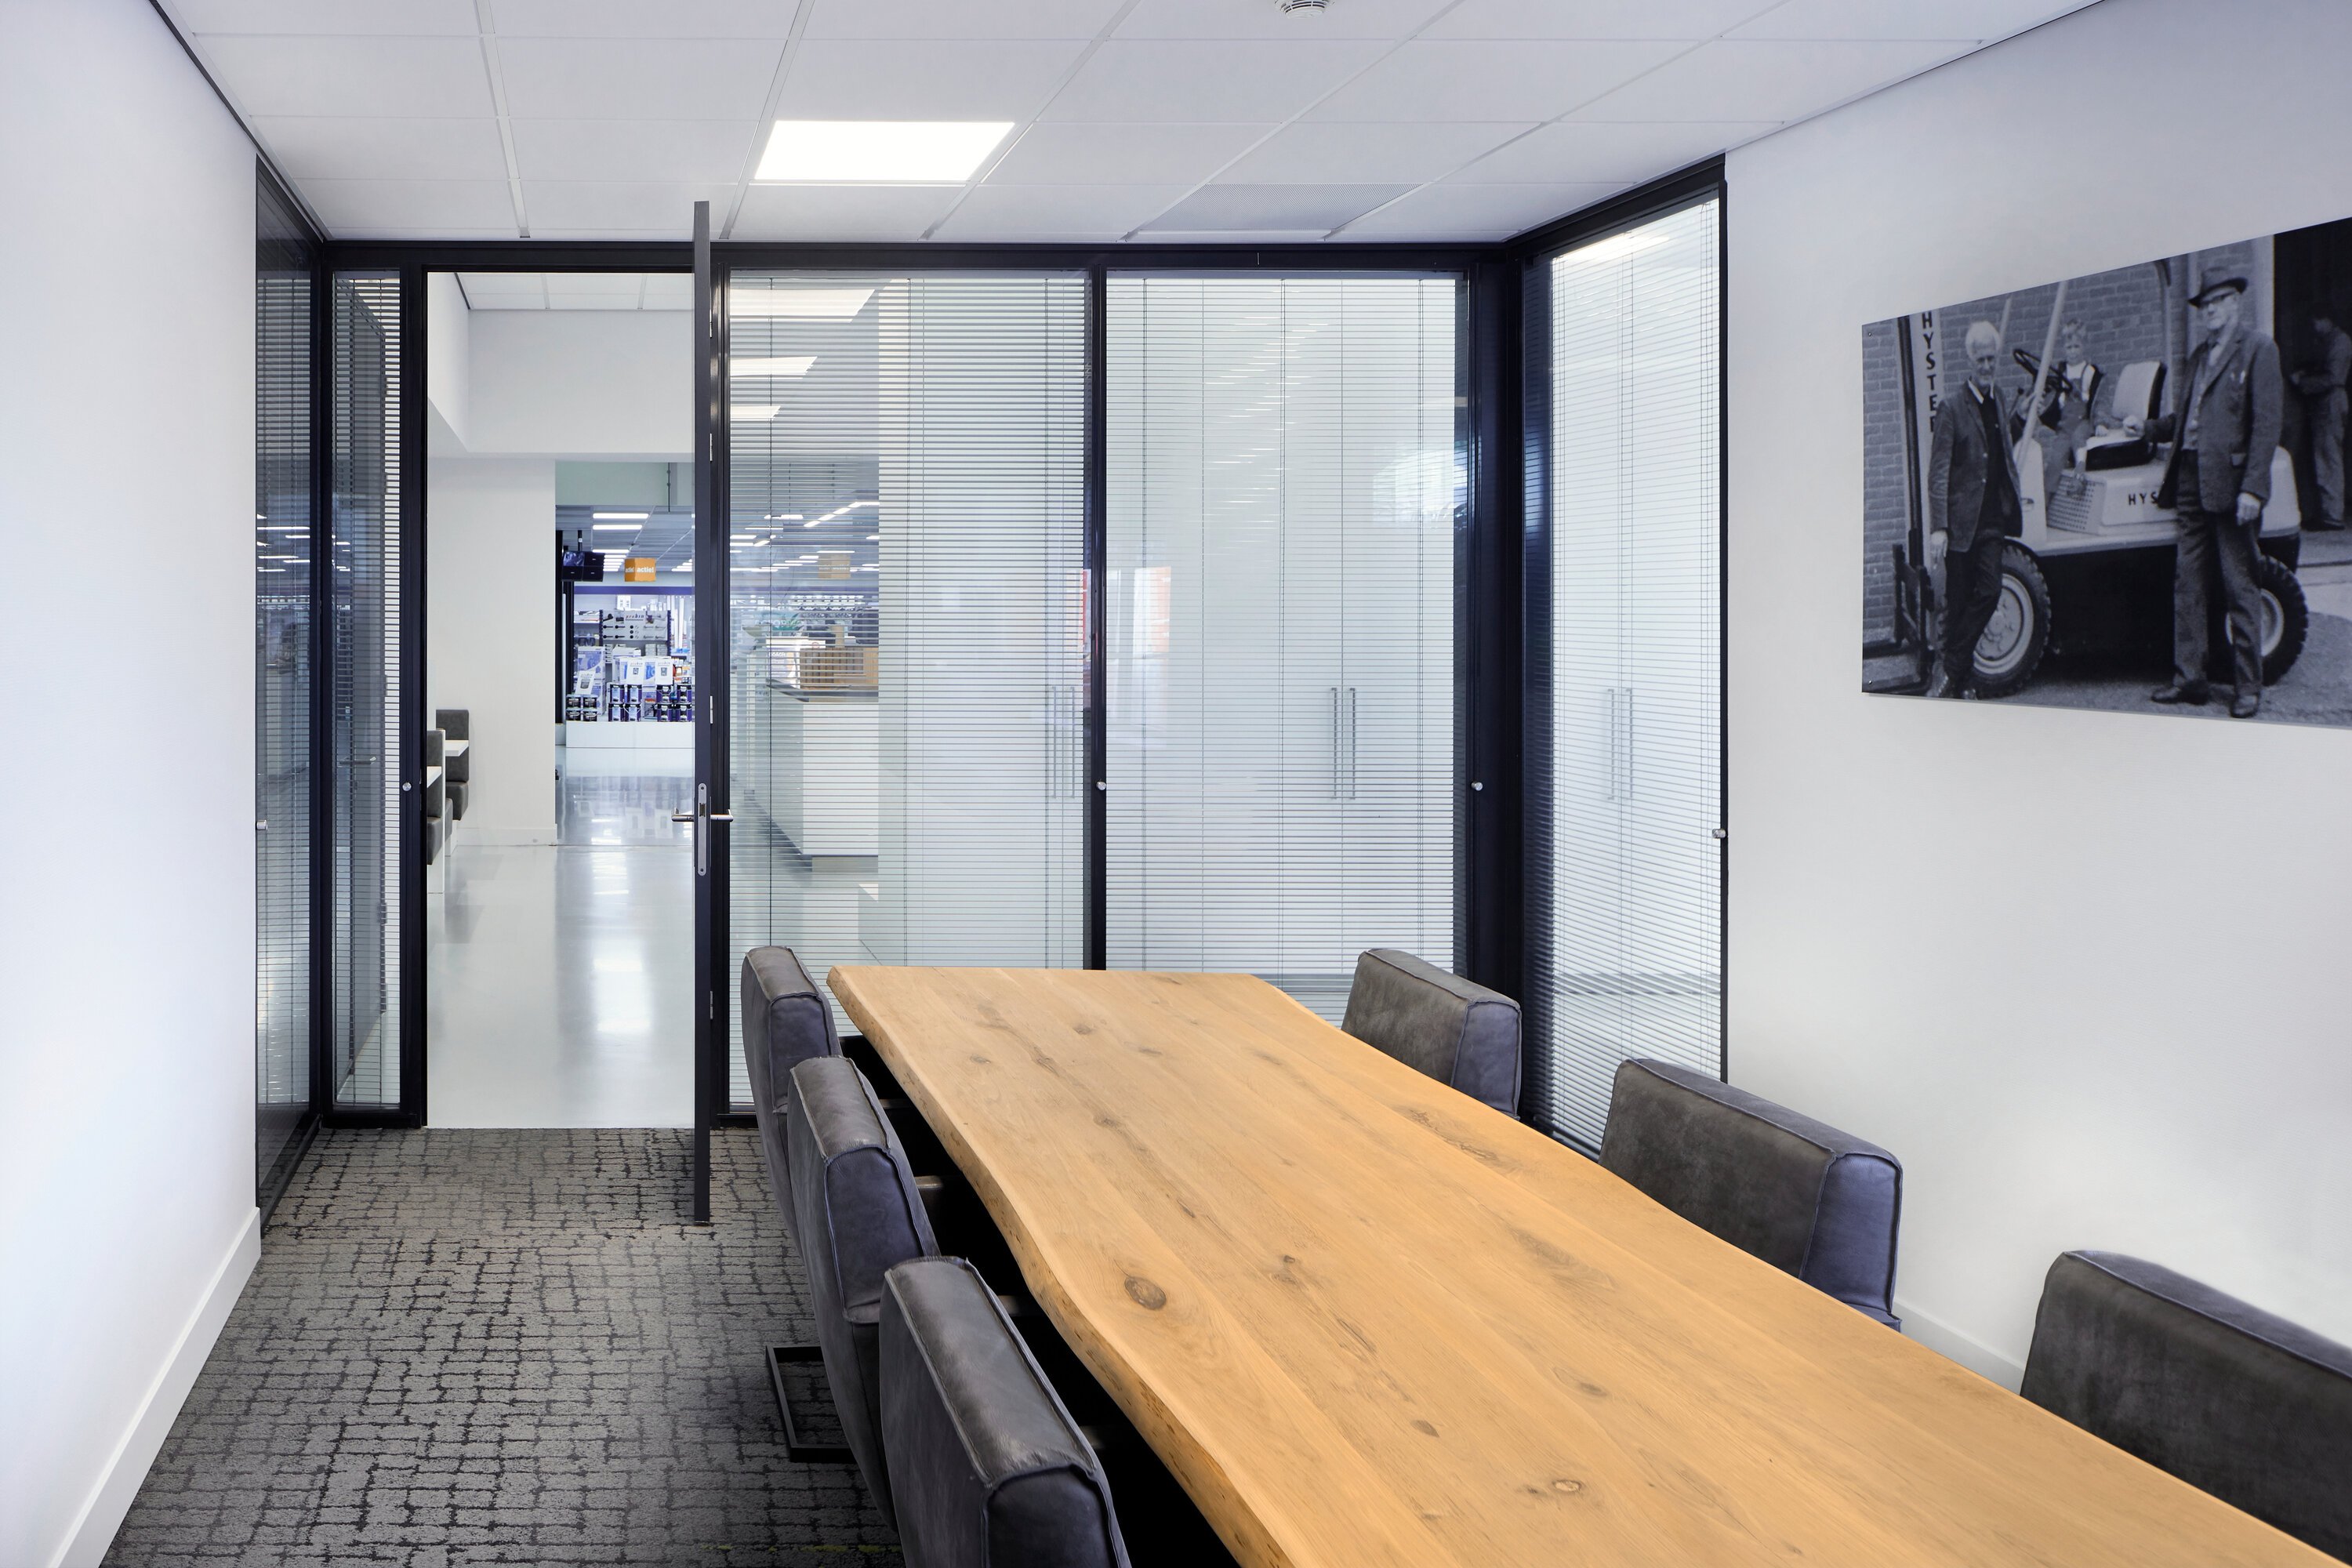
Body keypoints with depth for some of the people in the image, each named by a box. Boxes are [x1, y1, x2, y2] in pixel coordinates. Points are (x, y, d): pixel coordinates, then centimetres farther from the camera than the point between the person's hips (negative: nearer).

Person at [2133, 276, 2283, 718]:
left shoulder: (2258, 349, -4)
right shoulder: (2199, 356, 18)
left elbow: (2266, 423, -11)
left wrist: (2252, 487, -17)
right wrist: (2147, 428, 17)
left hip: (2230, 484, -7)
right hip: (2191, 483, 7)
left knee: (2240, 590, -2)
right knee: (2188, 586, 8)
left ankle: (2248, 688, 4)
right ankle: (2189, 678, 15)